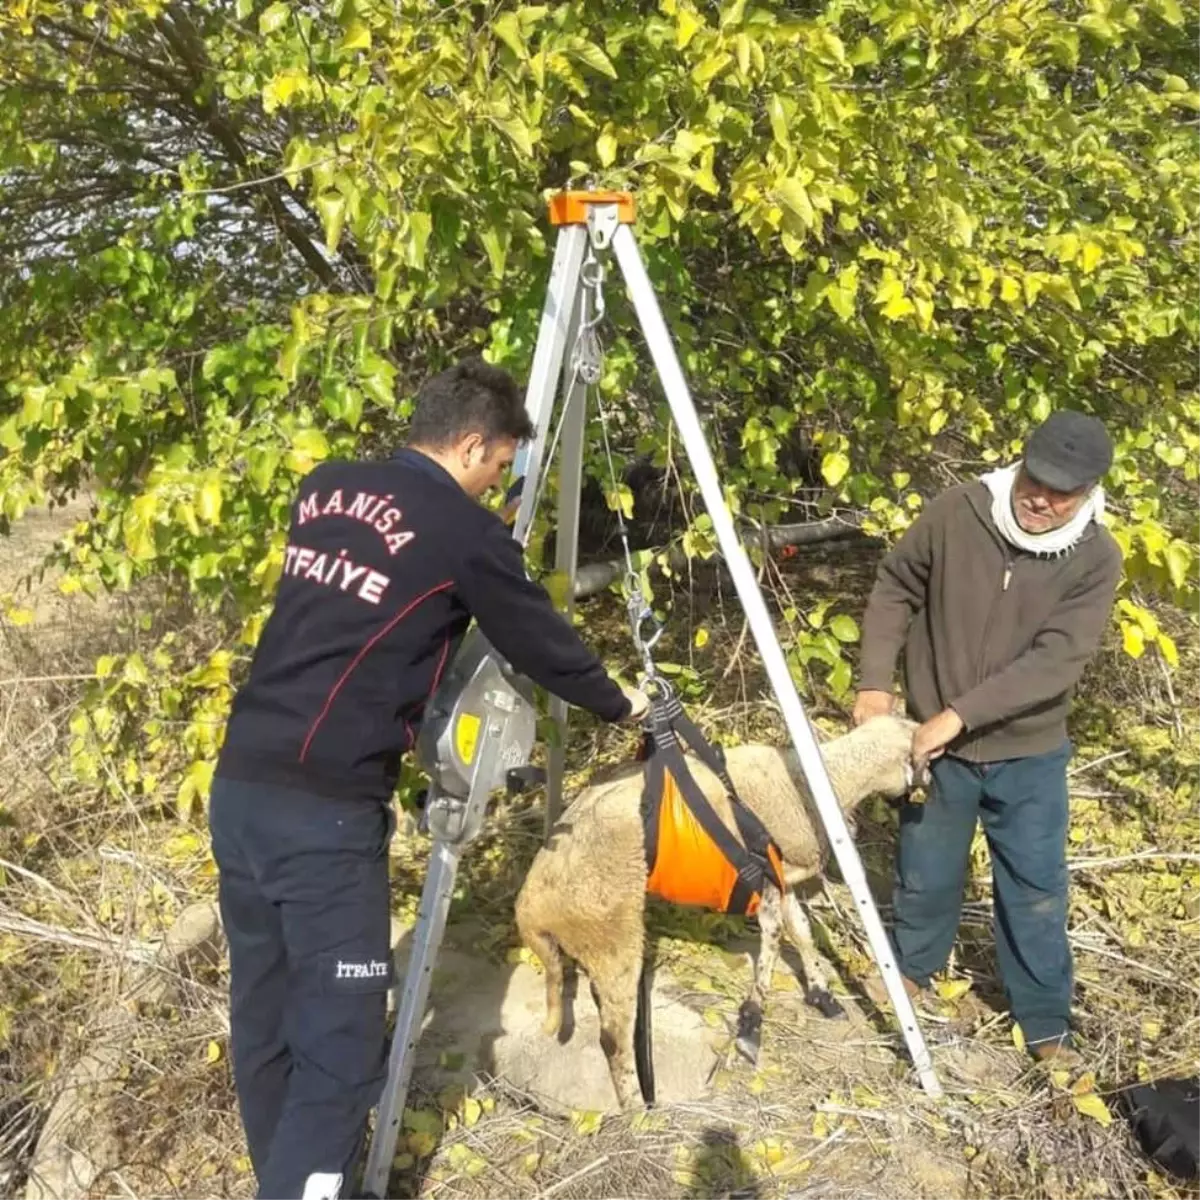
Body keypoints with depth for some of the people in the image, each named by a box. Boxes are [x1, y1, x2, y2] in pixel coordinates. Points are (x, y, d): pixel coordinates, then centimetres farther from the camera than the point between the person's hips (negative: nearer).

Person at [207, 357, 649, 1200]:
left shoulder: (323, 491, 13)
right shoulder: (465, 532, -6)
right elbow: (543, 644, 6)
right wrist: (620, 704, 24)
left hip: (240, 785, 8)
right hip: (324, 811, -8)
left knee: (265, 1020, 17)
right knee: (338, 1045, -2)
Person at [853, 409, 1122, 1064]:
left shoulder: (1096, 559, -15)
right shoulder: (957, 512, -15)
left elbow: (1055, 662, -23)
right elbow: (895, 588, -3)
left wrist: (960, 714, -29)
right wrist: (875, 682, -11)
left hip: (1029, 754, 0)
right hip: (937, 743, 0)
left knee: (1036, 890, 11)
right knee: (927, 875, 17)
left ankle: (1046, 1023, 31)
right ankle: (911, 967, 45)